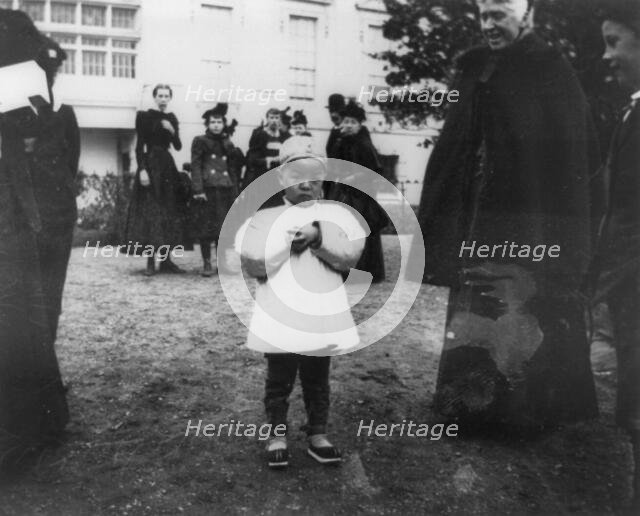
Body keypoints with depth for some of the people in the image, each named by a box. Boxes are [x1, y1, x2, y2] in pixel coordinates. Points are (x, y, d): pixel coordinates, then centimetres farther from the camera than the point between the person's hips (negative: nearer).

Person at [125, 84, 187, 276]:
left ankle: (166, 260, 10)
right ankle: (150, 262, -4)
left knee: (170, 213, 4)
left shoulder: (171, 118, 12)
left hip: (167, 167, 5)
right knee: (150, 214, -7)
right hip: (150, 166, -5)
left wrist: (172, 131, -9)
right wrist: (142, 169, -15)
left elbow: (178, 146, 9)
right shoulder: (145, 117, -1)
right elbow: (139, 146, -5)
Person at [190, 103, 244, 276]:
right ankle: (207, 263, 4)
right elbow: (195, 166, -4)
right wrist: (198, 190, -14)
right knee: (206, 226, -2)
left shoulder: (227, 144, 17)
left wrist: (234, 189, 9)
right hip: (207, 189, -4)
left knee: (224, 226, 5)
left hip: (226, 190, 4)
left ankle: (222, 262, 13)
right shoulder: (200, 141, 3)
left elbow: (234, 168, 17)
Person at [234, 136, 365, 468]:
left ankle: (317, 435, 29)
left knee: (317, 380, 15)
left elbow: (349, 255, -8)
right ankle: (277, 435, 26)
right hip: (279, 318, -1)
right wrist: (290, 240, -14)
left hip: (321, 316, 2)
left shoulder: (334, 215, 5)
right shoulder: (267, 218, 0)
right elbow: (255, 263, -12)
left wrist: (318, 236, -18)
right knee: (279, 380, 9)